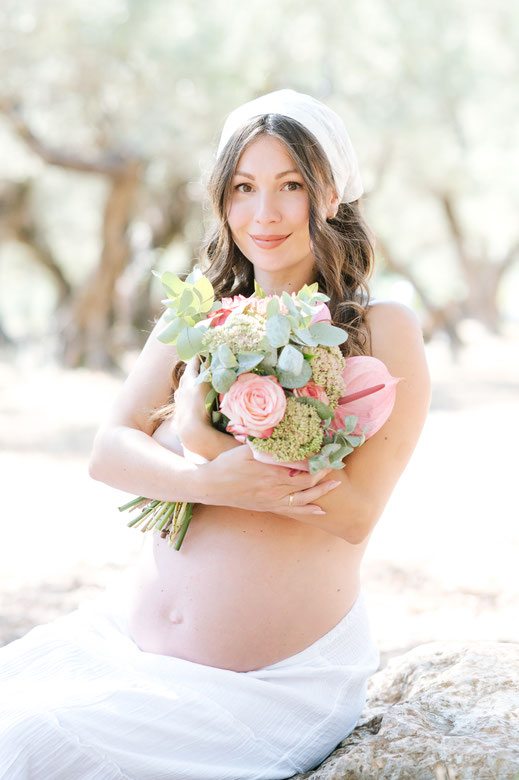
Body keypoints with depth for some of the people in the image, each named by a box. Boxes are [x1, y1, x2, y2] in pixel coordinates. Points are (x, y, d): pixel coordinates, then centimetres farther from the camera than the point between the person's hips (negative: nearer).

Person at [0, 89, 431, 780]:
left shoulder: (381, 331, -4)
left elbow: (355, 513, -12)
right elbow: (108, 452, 0)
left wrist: (202, 438, -16)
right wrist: (210, 482, -20)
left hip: (281, 677, -5)